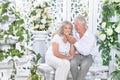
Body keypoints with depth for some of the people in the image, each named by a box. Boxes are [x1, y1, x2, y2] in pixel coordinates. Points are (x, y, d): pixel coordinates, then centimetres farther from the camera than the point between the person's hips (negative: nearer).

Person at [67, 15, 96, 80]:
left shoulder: (91, 37, -14)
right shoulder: (74, 33, -1)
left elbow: (85, 52, -20)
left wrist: (75, 43, -24)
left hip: (87, 57, -2)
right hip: (76, 55, 3)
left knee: (84, 65, -36)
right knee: (73, 63, -32)